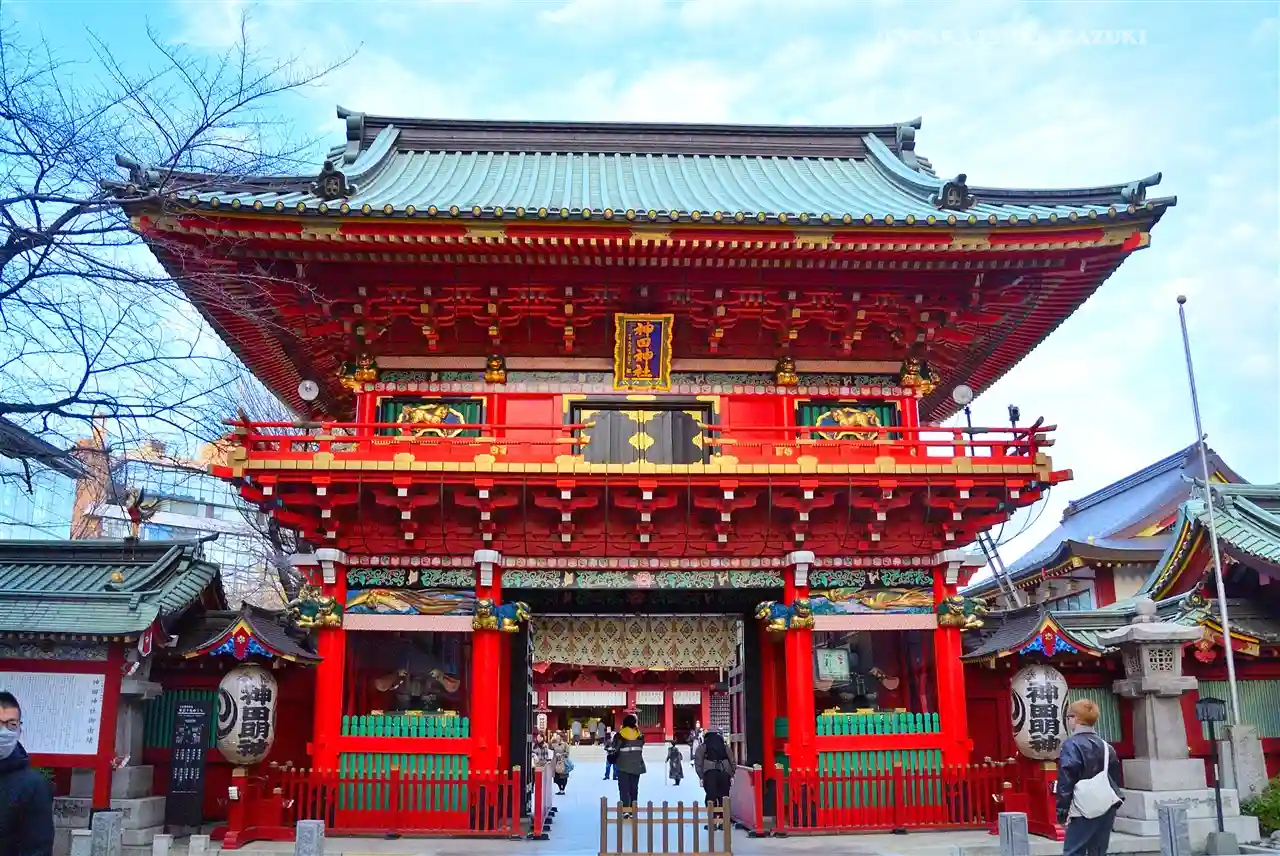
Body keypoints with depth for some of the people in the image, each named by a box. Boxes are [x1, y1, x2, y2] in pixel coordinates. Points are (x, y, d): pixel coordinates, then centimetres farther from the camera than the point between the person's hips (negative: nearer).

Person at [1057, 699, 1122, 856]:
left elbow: (1066, 781, -14)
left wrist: (1062, 811, -9)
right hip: (1107, 809, 7)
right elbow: (1115, 778, 15)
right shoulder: (1106, 746, 11)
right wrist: (1112, 807, 22)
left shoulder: (1072, 745, -10)